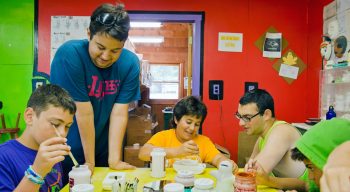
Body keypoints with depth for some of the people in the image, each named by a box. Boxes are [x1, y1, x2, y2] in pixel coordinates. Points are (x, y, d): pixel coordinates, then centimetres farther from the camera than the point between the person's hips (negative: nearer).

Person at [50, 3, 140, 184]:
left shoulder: (130, 63, -13)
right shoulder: (69, 54, -24)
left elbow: (119, 113, -12)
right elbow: (84, 113, -22)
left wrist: (114, 160, -14)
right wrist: (89, 162, -17)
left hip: (103, 150, 3)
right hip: (65, 152, -3)